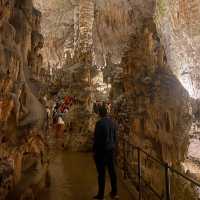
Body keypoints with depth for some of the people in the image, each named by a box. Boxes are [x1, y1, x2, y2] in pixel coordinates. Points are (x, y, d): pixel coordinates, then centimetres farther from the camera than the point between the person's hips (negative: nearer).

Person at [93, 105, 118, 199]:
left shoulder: (99, 123, -17)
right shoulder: (112, 122, 2)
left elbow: (97, 138, -14)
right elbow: (115, 136, 9)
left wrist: (94, 150, -4)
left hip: (102, 150, -6)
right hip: (111, 149, 6)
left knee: (101, 173, 2)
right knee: (112, 171, 14)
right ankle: (114, 192, 25)